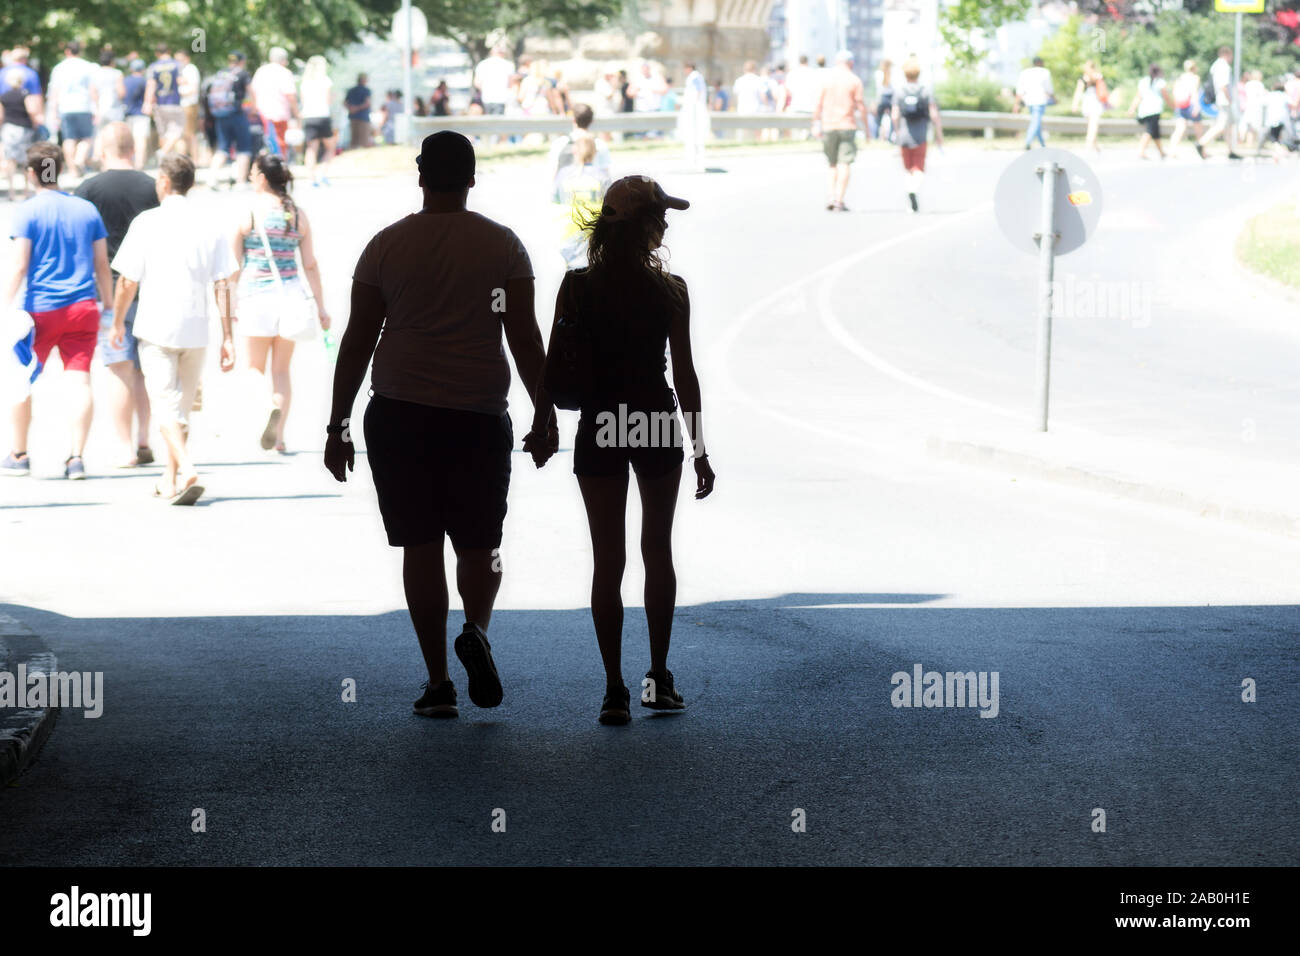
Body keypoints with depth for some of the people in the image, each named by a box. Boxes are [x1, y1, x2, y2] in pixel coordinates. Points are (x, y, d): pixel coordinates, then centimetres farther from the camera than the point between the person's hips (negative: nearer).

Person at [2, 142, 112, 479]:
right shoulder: (86, 210, 8)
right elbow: (102, 265, 10)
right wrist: (109, 306, 18)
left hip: (41, 309, -3)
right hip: (83, 307, 3)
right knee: (79, 380, -1)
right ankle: (76, 457, -9)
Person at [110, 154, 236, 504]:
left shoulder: (147, 223, -6)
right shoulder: (209, 227, 3)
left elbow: (128, 282, -6)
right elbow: (221, 285, 0)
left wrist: (117, 322, 9)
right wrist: (227, 337, 3)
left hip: (156, 328, -4)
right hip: (195, 330, 4)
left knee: (166, 406, -4)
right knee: (181, 406, 16)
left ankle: (187, 469, -25)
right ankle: (170, 482, 24)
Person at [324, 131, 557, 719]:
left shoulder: (387, 246, 3)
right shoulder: (502, 245, 2)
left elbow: (357, 340, 2)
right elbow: (524, 337, -2)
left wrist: (338, 426, 8)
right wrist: (545, 416, 4)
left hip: (399, 414, 0)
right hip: (480, 413, 0)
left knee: (420, 546, 6)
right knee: (478, 543, 13)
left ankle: (438, 683, 4)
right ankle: (476, 629, -17)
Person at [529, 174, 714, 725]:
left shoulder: (576, 287, -6)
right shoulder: (669, 291, -9)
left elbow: (553, 365, -3)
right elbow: (684, 374, -7)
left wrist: (541, 426, 11)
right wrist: (700, 450, 0)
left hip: (598, 434, 0)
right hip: (658, 430, 0)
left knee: (608, 561, 5)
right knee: (657, 553, 17)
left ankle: (615, 690, 1)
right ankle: (659, 677, 18)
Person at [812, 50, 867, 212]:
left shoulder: (827, 78, 4)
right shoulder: (854, 80, -3)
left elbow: (818, 104, 2)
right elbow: (861, 106, -3)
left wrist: (816, 125, 6)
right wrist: (866, 126, 6)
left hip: (828, 126, 3)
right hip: (847, 126, -3)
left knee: (833, 164, 15)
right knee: (844, 164, -2)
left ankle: (832, 196, 6)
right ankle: (840, 199, -10)